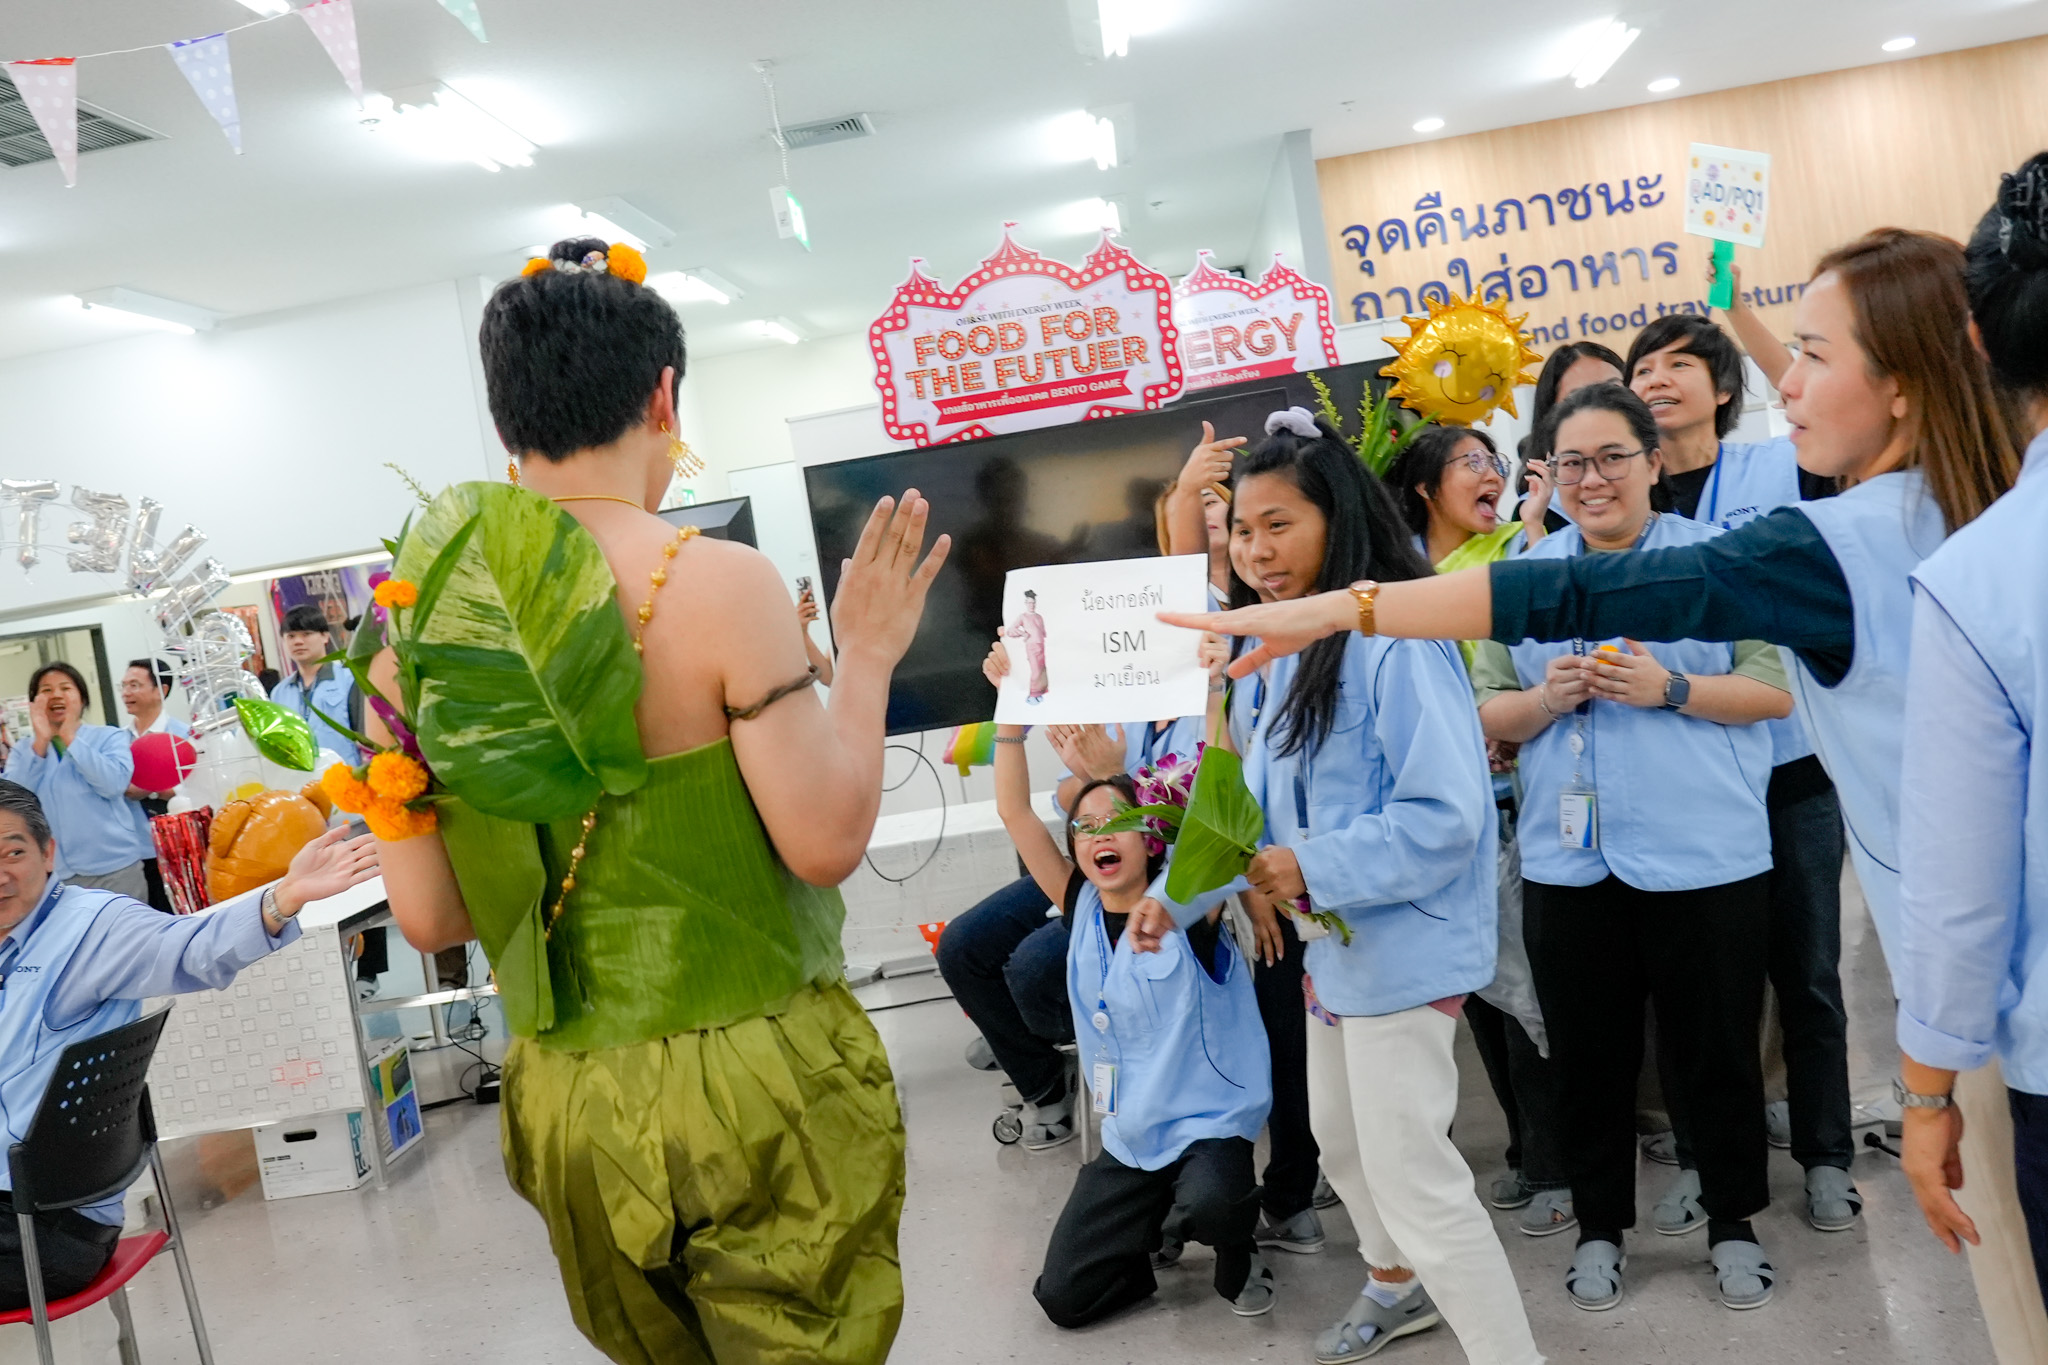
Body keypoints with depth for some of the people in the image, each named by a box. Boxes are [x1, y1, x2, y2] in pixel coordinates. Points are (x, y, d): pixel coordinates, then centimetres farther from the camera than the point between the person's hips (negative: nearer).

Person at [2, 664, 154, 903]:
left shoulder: (110, 737, 2)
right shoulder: (22, 751, 9)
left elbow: (114, 784, -15)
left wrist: (70, 739, -12)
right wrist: (41, 742, -11)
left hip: (117, 867, -2)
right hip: (58, 875, 2)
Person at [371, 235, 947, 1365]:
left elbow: (430, 919, 1)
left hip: (567, 1099, 5)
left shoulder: (431, 615, -3)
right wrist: (866, 659, -3)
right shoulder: (720, 585, -17)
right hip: (750, 1081, -5)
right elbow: (827, 840, -16)